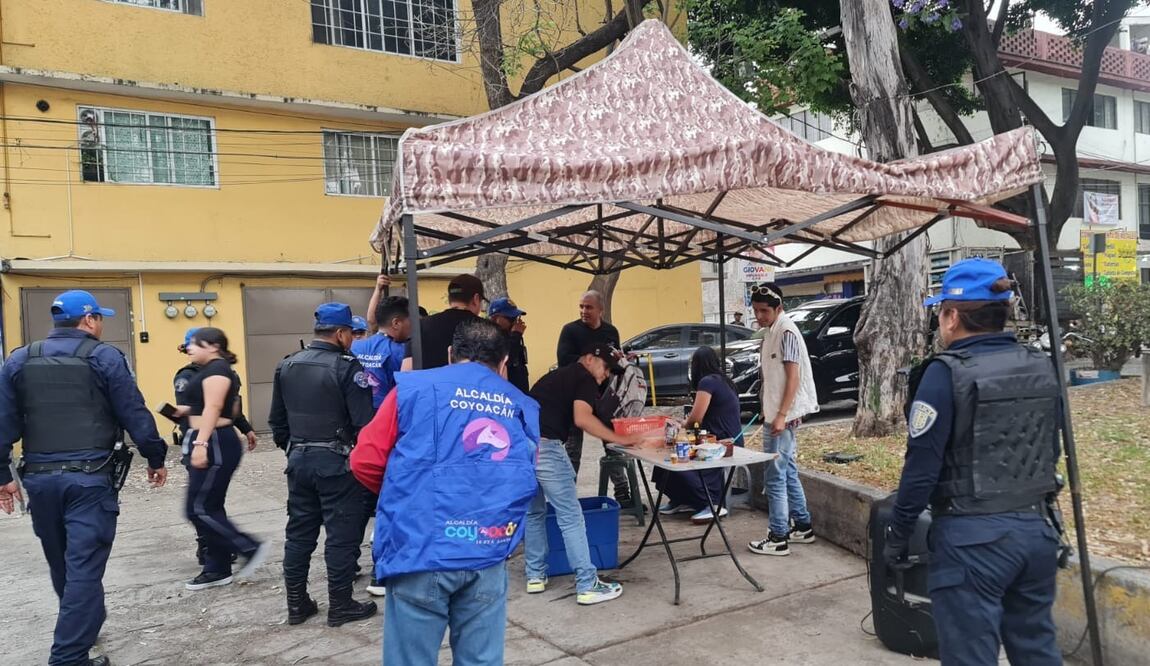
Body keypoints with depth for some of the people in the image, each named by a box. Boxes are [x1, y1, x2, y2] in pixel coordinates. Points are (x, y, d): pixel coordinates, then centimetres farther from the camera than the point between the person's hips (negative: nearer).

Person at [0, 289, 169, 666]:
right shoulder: (105, 358, -5)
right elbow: (135, 416, -5)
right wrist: (156, 459, 6)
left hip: (40, 478, 5)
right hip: (89, 478, -5)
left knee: (61, 564, 21)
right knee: (83, 567, -2)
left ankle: (80, 629, 41)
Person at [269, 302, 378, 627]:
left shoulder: (286, 366, 7)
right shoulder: (346, 367, -14)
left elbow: (276, 420, 13)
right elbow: (363, 422, -17)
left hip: (299, 460, 7)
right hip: (336, 462, -7)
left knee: (298, 533, 14)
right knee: (341, 535, 3)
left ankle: (296, 604, 23)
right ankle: (340, 606, 12)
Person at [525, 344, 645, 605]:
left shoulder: (558, 374, 29)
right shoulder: (585, 378, 3)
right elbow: (581, 419, -13)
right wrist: (620, 439, -8)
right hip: (544, 445, -8)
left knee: (534, 511, 22)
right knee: (570, 516, -1)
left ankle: (536, 575, 29)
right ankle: (587, 586, 3)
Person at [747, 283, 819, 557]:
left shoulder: (786, 332, -15)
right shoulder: (771, 332, 13)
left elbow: (793, 377, -19)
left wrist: (781, 416, -22)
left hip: (783, 417, -10)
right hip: (775, 415, 10)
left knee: (776, 477, -4)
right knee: (788, 472, 16)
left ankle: (779, 538, 3)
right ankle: (803, 527, 27)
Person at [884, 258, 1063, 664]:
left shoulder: (948, 373, -15)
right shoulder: (1042, 369, 6)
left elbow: (922, 467, -16)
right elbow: (1050, 452, 15)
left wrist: (896, 537, -6)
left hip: (972, 537, -7)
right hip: (1035, 529, 7)